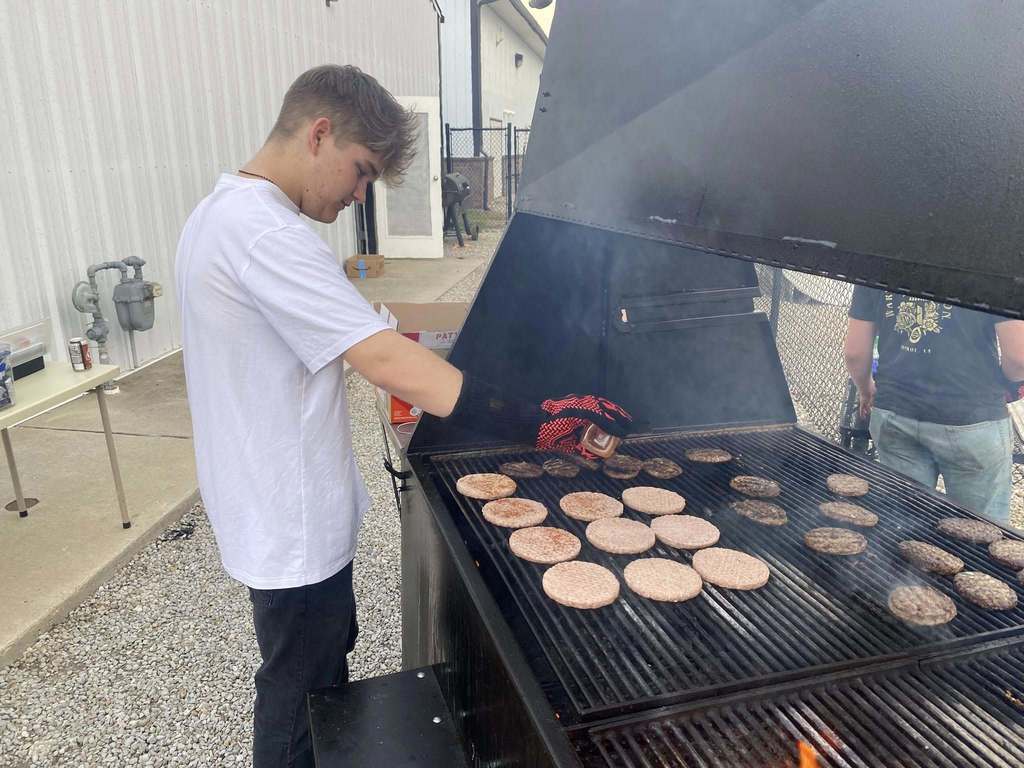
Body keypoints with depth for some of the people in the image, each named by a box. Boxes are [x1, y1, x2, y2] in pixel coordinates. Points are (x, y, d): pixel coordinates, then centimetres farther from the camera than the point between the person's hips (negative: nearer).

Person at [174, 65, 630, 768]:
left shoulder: (223, 212, 9)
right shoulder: (266, 232, -26)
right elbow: (387, 362, -34)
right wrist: (537, 424, -32)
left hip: (277, 510, 10)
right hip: (295, 526, -10)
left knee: (327, 661, 27)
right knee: (300, 708, 11)